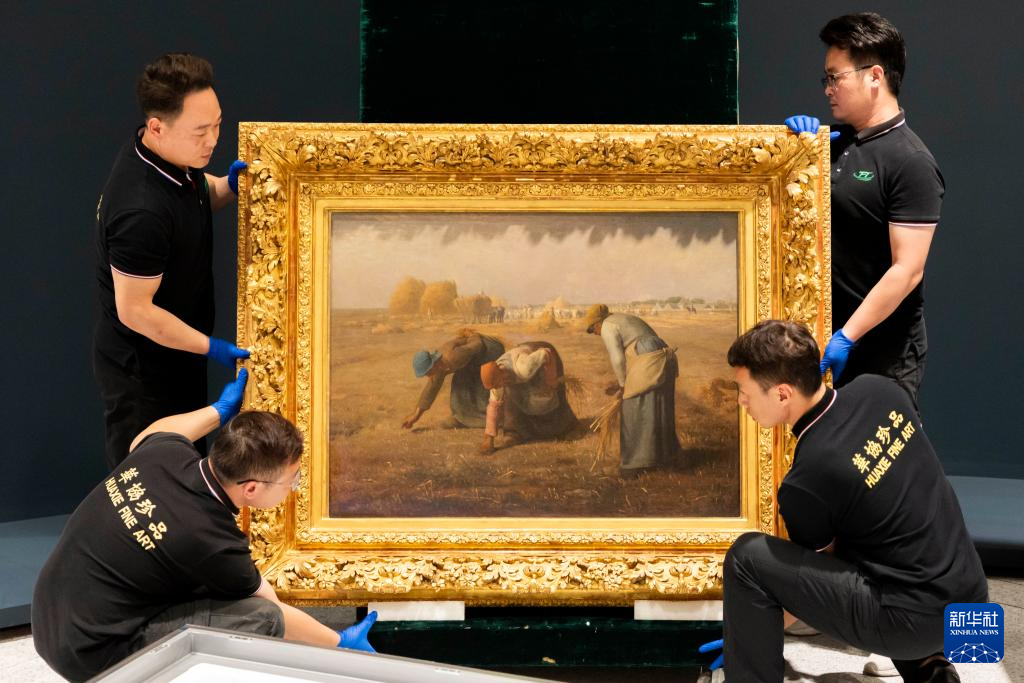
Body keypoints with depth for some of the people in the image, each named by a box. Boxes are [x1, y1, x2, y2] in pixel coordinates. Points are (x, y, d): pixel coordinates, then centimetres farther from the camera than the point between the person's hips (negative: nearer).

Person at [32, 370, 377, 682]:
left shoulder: (167, 453, -8)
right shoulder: (212, 543, -25)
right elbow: (267, 613, -4)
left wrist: (220, 410, 32)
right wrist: (341, 642, 11)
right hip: (90, 655, -8)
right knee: (264, 618, -17)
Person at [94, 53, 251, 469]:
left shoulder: (172, 156, -7)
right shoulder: (141, 212, -36)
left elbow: (198, 197, 16)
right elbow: (133, 310, -28)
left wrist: (227, 186, -6)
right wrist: (212, 348, -23)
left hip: (173, 356, 9)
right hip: (141, 372, -9)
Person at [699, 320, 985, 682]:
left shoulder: (806, 482, -18)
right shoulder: (878, 389, -1)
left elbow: (812, 578, 0)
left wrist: (750, 635, 15)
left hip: (915, 621, -8)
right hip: (972, 603, 8)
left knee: (748, 558, -10)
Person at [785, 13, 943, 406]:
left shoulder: (910, 163, -15)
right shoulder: (838, 144, 9)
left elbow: (907, 270, -20)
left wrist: (847, 337, -22)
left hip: (883, 354, -7)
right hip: (830, 339, 7)